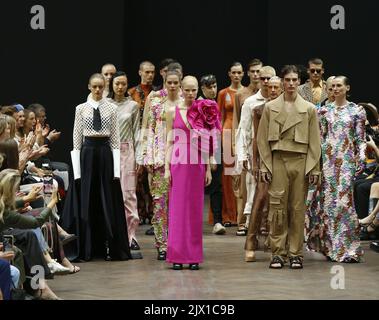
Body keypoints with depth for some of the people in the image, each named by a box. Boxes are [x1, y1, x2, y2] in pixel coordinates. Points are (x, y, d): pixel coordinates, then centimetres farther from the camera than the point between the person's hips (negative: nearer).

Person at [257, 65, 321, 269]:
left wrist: (314, 168, -1)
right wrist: (264, 166, -2)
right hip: (277, 161, 0)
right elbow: (263, 139, 6)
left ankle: (296, 253, 8)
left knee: (298, 208, 1)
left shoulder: (309, 109, 7)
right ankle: (278, 252, 4)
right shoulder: (270, 107, 7)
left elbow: (315, 141, 6)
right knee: (277, 206, -3)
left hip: (301, 162, 0)